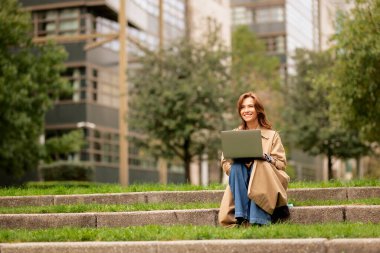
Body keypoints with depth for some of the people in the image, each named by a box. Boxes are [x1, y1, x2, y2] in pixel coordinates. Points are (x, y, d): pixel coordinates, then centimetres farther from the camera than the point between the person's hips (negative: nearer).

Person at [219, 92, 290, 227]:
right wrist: (237, 159, -15)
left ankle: (258, 220, -37)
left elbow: (281, 163, 1)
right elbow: (225, 164, 7)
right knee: (236, 166, -29)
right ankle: (241, 217, -35)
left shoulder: (271, 135, 8)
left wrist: (266, 157, -18)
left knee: (259, 164, -32)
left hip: (264, 182, -1)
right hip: (241, 183, 1)